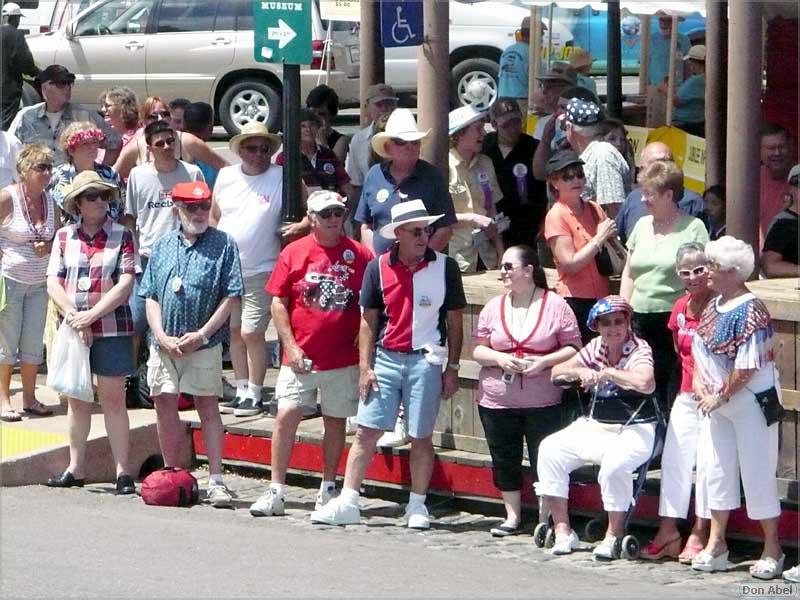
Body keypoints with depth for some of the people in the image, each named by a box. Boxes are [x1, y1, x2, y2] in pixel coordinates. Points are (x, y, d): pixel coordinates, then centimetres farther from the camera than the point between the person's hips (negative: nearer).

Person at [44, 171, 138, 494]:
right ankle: (75, 469, 17)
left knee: (113, 399, -1)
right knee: (77, 399, 10)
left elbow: (125, 285, -9)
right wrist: (75, 319, -11)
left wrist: (91, 315, -16)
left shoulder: (122, 236, -2)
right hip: (72, 329, 3)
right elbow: (54, 283, 2)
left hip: (111, 328, -3)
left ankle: (123, 471, 1)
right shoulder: (65, 236, 7)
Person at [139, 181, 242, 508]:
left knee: (207, 407, -3)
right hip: (164, 343, 4)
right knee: (165, 404, 7)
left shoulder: (223, 245, -1)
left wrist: (201, 334, -12)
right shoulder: (164, 245, 10)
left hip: (204, 345, -4)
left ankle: (216, 481, -4)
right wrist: (163, 337, -5)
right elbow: (151, 296, 9)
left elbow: (231, 297, -5)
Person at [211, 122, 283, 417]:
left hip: (260, 271, -5)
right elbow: (213, 217, 16)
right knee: (235, 332, 12)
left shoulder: (282, 179, -6)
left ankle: (254, 395, 1)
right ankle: (242, 391, 22)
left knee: (251, 333, -10)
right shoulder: (226, 177, 7)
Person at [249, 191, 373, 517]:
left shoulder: (359, 255, 2)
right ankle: (276, 491, -3)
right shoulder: (294, 253, 2)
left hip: (343, 359, 1)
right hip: (300, 359, -1)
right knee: (286, 416, -7)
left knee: (336, 420, 8)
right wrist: (291, 347, -5)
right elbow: (278, 303, 3)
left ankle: (328, 490, 21)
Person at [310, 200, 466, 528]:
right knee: (366, 432, 0)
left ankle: (417, 507, 14)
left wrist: (452, 369, 0)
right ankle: (346, 504, 3)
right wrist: (365, 368, 0)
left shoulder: (445, 267, 0)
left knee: (421, 437, 4)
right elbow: (368, 321, 6)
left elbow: (454, 322, 4)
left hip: (426, 360, -1)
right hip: (386, 357, 1)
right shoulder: (378, 268, 3)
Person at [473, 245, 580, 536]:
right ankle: (512, 517, 21)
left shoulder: (554, 305, -2)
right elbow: (478, 349, 9)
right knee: (504, 460, 8)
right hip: (497, 401, 4)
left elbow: (573, 348, -2)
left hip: (543, 402, -3)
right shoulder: (494, 307, 8)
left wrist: (544, 362, -16)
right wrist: (499, 359, -11)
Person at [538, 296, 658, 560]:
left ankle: (614, 535, -15)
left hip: (633, 431, -7)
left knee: (614, 464, -35)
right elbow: (556, 372, 12)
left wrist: (607, 372, -20)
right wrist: (580, 372, -9)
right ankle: (562, 530, -7)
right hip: (595, 426, 7)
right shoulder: (595, 348, 7)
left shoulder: (639, 350, -11)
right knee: (550, 449, -10)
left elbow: (646, 383, -33)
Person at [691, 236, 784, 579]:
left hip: (752, 402, -9)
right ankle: (716, 545, 23)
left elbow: (747, 367, -22)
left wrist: (721, 397, -15)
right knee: (718, 470, 13)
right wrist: (699, 382, -4)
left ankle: (772, 550, 9)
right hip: (719, 403, 9)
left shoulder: (750, 312, -20)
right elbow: (699, 348, 13)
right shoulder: (714, 306, 7)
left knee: (757, 474, -1)